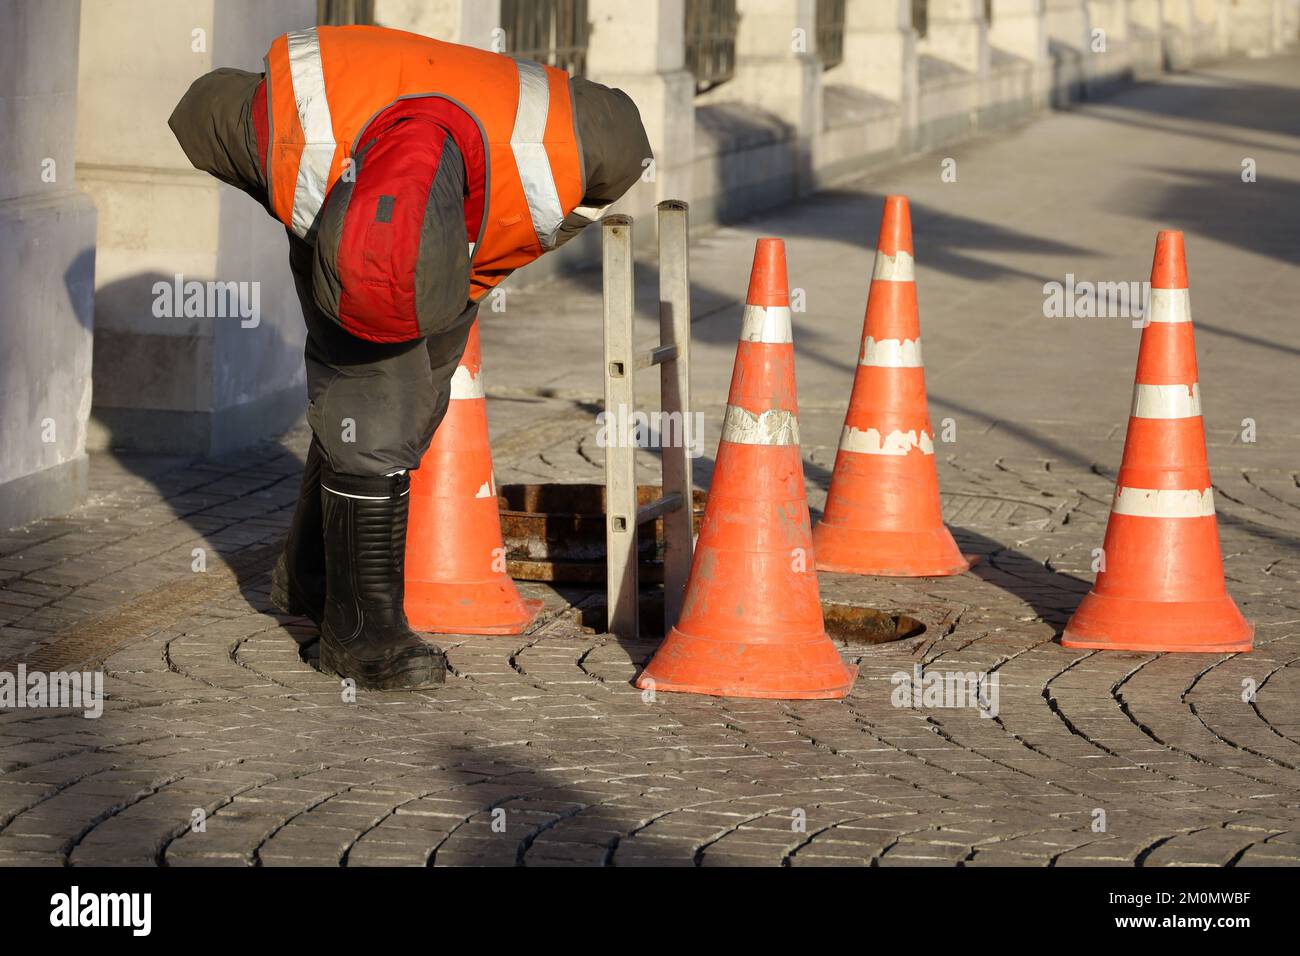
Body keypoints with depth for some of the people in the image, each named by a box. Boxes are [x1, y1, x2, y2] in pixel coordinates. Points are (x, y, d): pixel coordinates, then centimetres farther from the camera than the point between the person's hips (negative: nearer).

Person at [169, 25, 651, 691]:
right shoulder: (290, 134, -43)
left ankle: (311, 578, 30)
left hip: (476, 228, 2)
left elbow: (615, 126, -18)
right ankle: (361, 626, -5)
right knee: (368, 410, -15)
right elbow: (202, 111, -19)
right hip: (335, 206, -2)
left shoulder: (556, 160, -44)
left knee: (410, 407, 10)